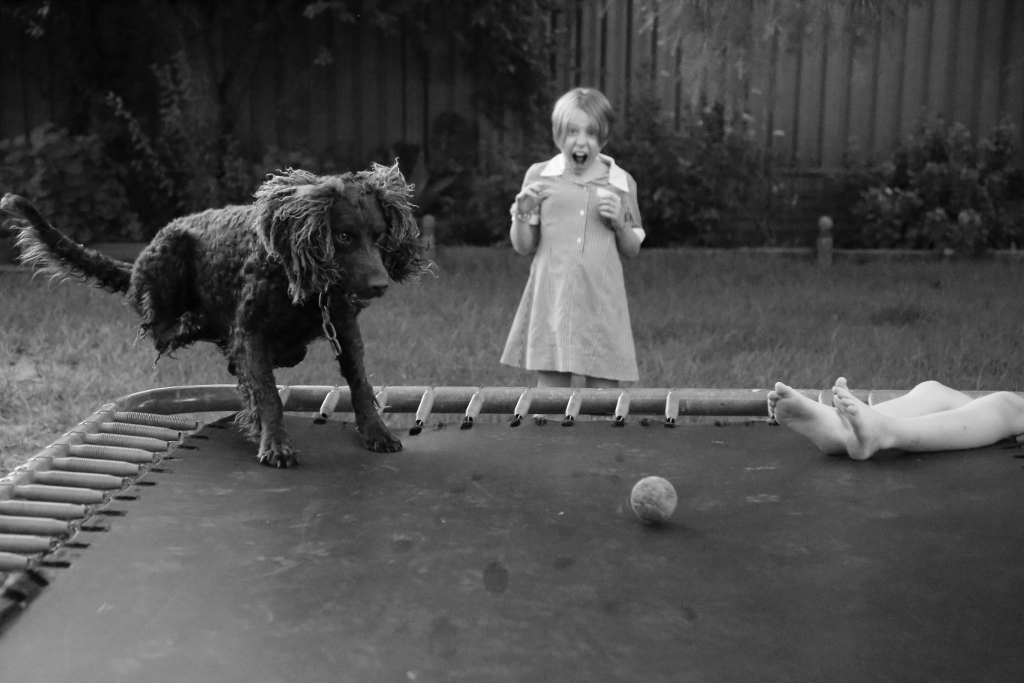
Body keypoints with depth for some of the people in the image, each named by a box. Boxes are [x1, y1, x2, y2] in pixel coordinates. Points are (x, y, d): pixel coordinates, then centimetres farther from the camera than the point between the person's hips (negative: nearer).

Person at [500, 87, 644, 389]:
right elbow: (523, 247, 8)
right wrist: (522, 214, -10)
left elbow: (632, 250, 13)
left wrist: (619, 224, -6)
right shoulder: (539, 176, 5)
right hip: (552, 299, -1)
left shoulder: (622, 183, 7)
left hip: (601, 300, 1)